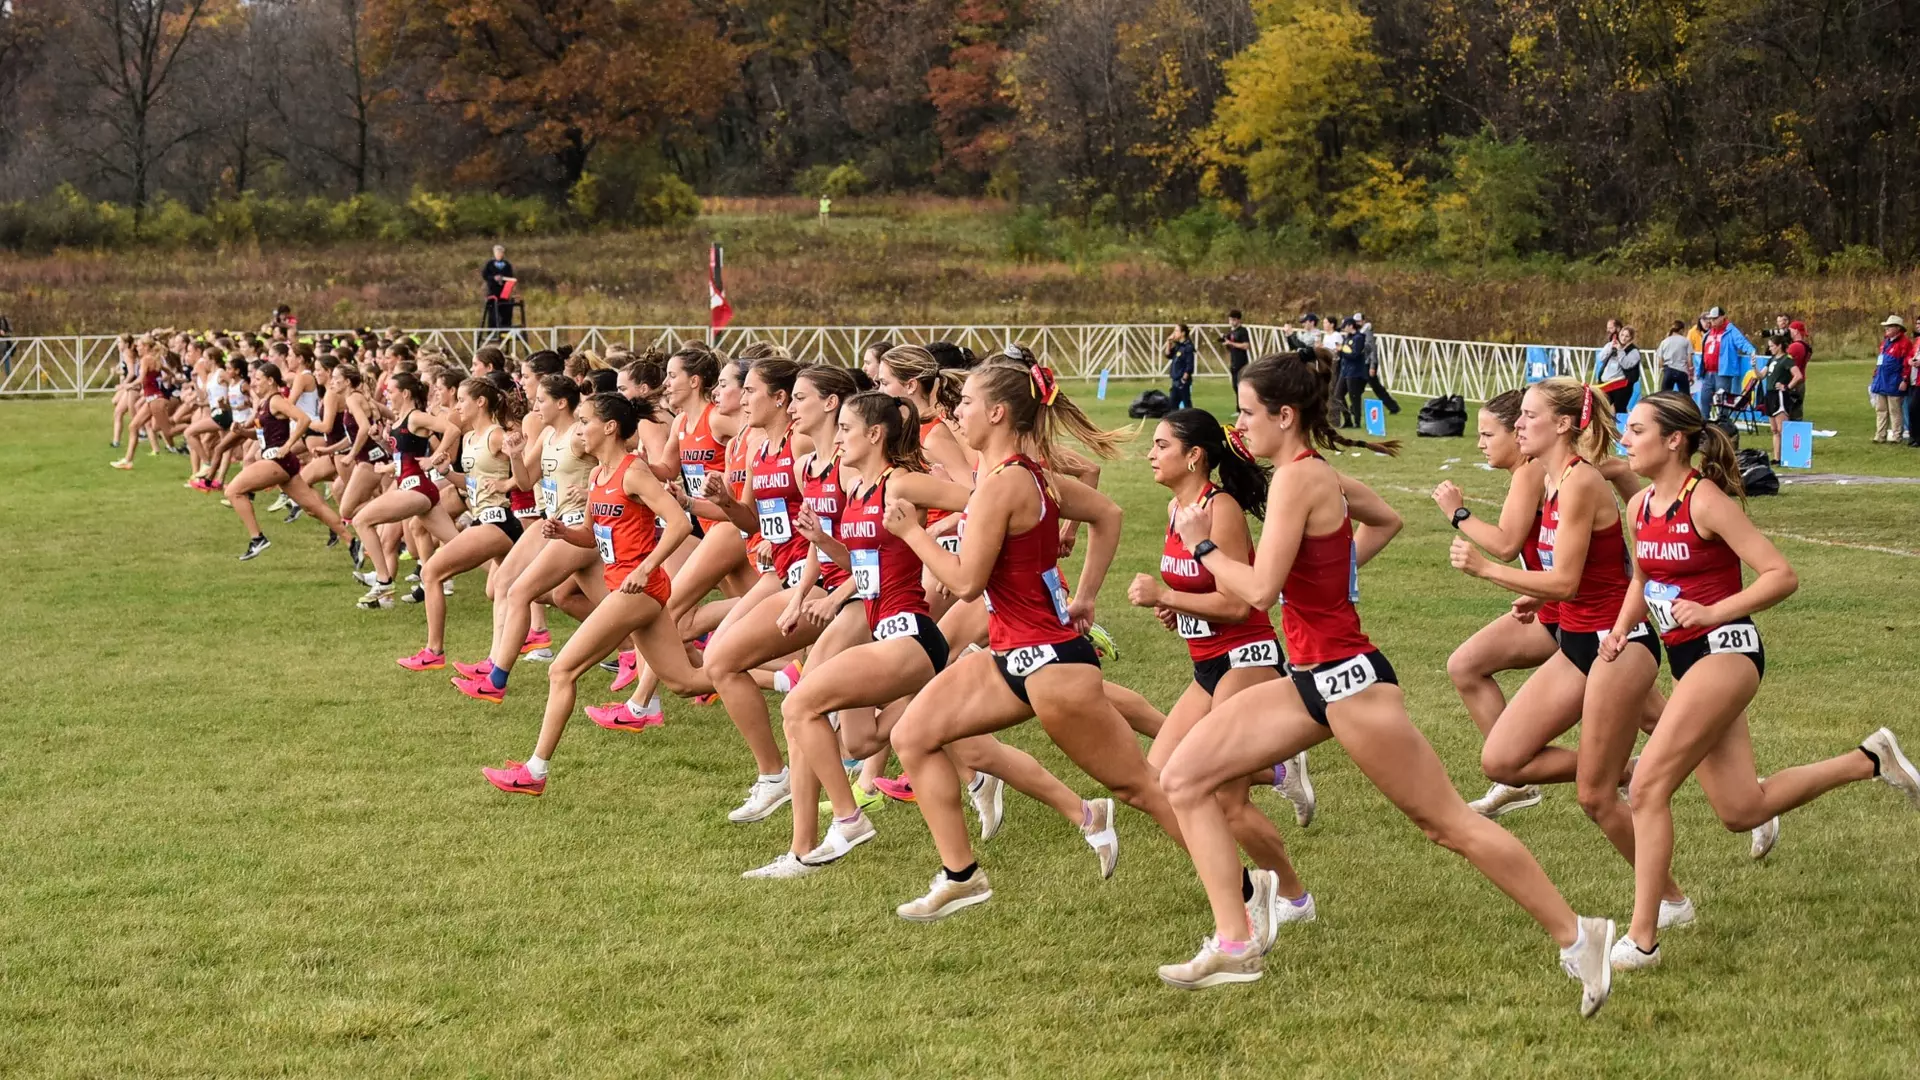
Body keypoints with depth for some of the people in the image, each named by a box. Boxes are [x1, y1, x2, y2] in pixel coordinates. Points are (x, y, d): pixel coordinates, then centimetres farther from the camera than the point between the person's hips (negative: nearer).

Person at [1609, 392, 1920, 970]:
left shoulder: (1705, 500, -15)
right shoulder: (1641, 506, 7)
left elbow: (1782, 576, -17)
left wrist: (1713, 613, -25)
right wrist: (1620, 629, 5)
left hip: (1725, 649, -9)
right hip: (1688, 660, 9)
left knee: (1648, 786, -16)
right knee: (1741, 811, 11)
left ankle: (1641, 939, -11)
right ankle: (1870, 760, 27)